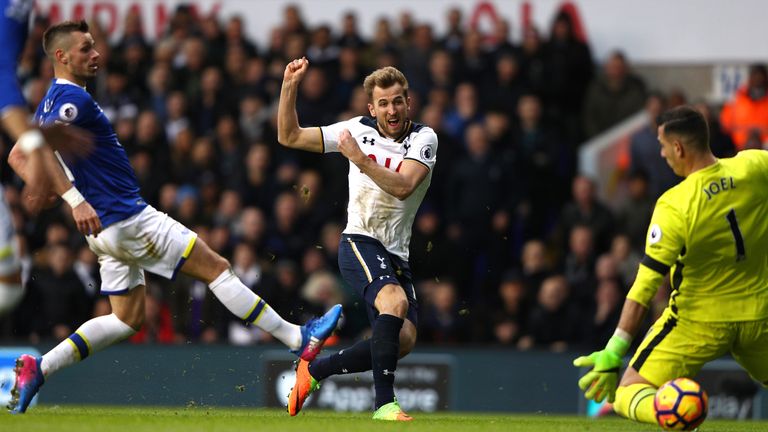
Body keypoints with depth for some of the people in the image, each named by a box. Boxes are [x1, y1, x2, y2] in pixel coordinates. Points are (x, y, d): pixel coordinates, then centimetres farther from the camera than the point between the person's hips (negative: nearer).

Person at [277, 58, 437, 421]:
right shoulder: (357, 130, 2)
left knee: (404, 339, -10)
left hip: (396, 253, 3)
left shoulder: (423, 138, -2)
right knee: (395, 301, -31)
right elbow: (289, 136, 6)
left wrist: (360, 159, -24)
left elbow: (403, 186, -19)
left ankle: (313, 370, 9)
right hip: (359, 241, -3)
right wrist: (290, 86, -5)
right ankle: (384, 403, -33)